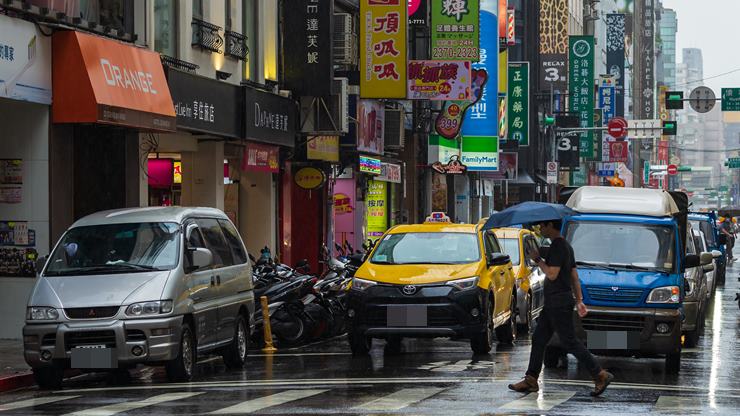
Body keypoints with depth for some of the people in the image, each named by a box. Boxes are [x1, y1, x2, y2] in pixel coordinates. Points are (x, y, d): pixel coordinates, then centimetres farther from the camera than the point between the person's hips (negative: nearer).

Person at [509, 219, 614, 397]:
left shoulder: (558, 247, -15)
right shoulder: (565, 246, 17)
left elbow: (552, 274, -22)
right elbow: (575, 277, 18)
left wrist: (537, 259, -10)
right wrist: (579, 300, 18)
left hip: (559, 303, -10)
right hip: (552, 303, 10)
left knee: (570, 342, -8)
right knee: (538, 339, 11)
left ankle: (601, 375, -8)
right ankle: (530, 380, 14)